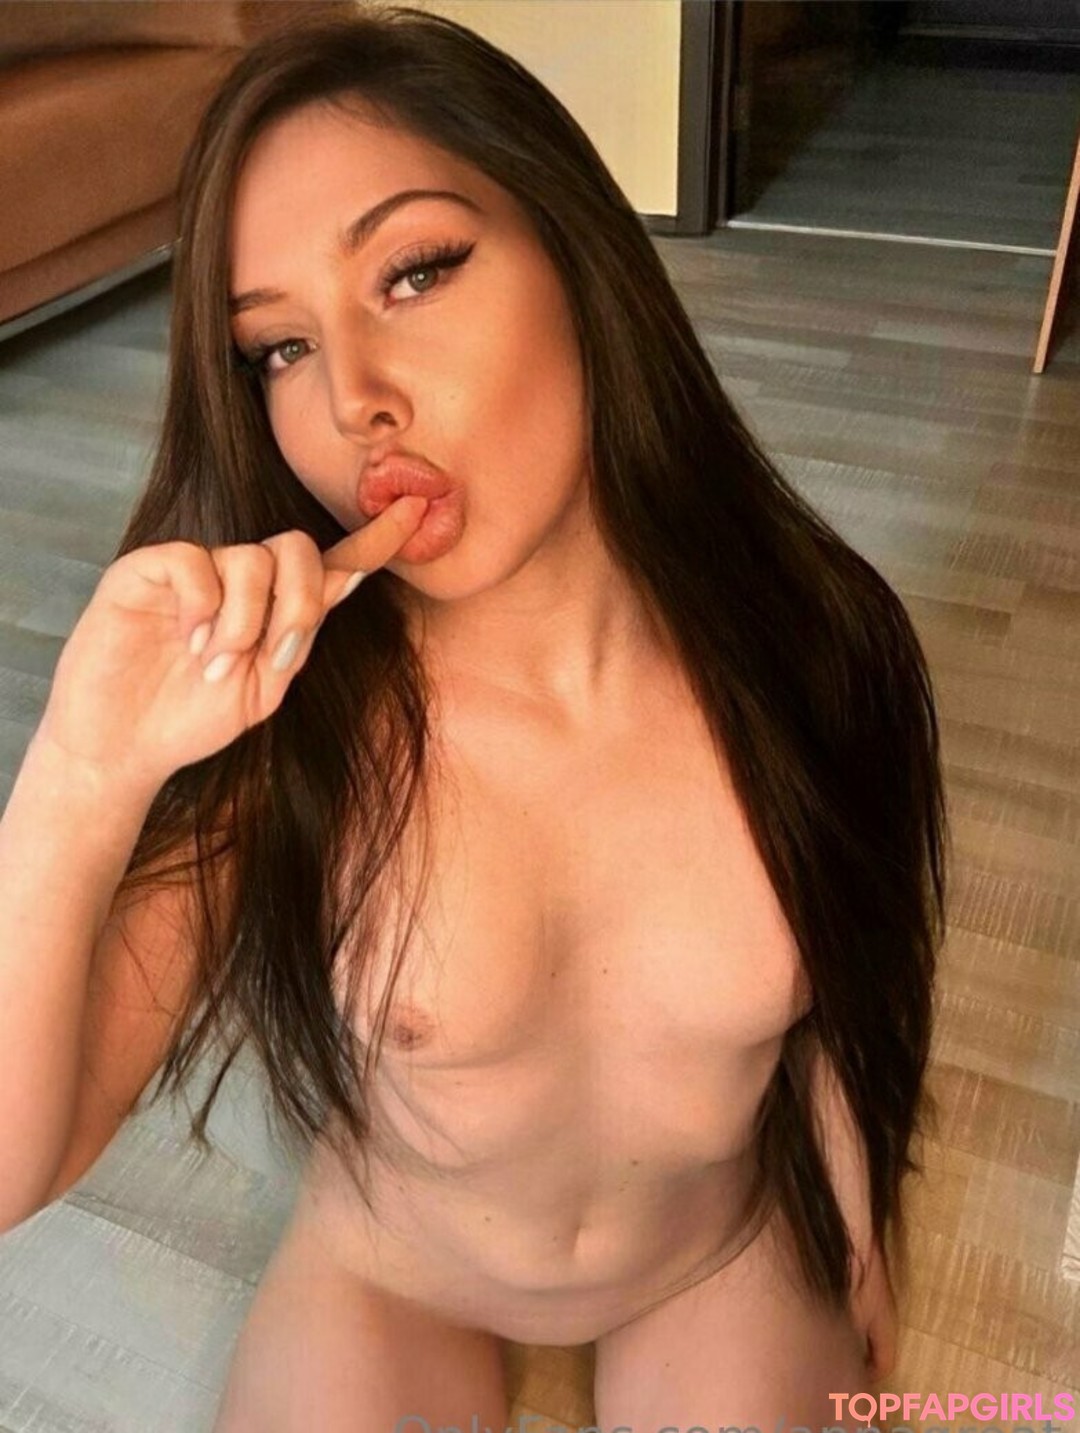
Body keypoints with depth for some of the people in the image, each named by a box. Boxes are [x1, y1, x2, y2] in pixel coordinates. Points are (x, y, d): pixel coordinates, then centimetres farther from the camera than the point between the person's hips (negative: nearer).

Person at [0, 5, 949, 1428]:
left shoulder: (812, 645, -25)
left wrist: (862, 1318, 8)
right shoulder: (277, 723, -28)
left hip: (729, 1261, 1)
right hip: (386, 1284, 0)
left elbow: (843, 1014, -8)